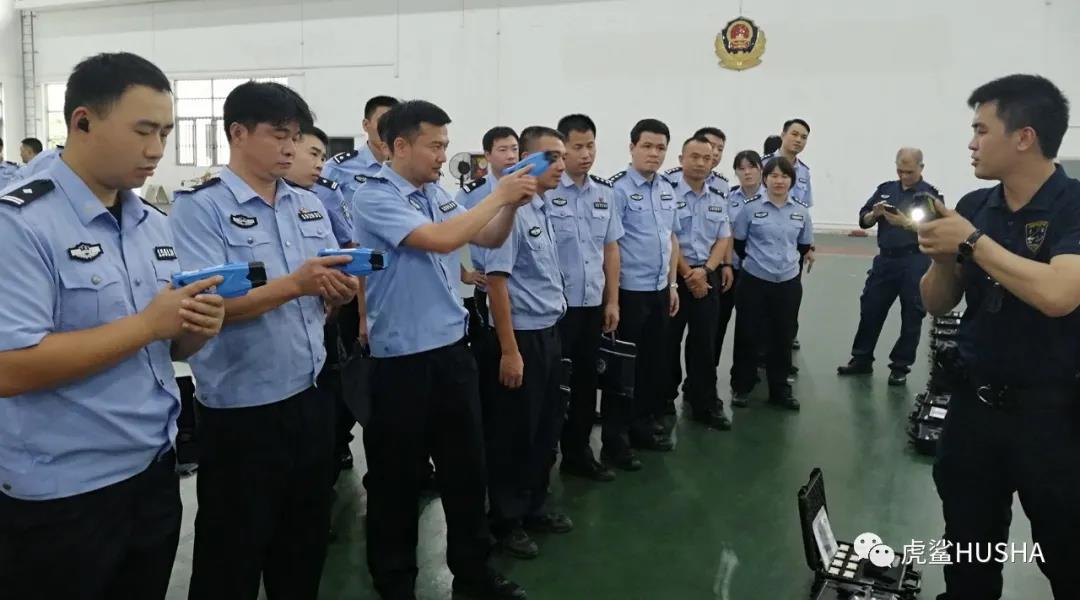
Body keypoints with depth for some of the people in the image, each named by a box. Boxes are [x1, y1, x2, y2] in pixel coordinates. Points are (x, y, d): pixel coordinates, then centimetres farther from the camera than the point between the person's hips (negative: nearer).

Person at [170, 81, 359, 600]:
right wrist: (294, 285, -29)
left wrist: (341, 290, -13)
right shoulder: (198, 208, -10)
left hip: (311, 398, 6)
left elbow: (325, 299, 10)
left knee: (306, 546, 21)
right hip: (241, 411, -6)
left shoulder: (310, 206, 9)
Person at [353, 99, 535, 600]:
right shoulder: (374, 197, -14)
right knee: (396, 478, 9)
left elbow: (489, 239, 15)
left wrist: (512, 204, -3)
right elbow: (440, 239, -25)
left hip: (452, 349, 7)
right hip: (401, 359, -7)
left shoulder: (437, 194, 8)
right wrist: (498, 195, -16)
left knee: (467, 467, 16)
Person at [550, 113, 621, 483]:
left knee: (586, 381, 14)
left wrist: (612, 300, 10)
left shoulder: (605, 192, 8)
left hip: (593, 303, 6)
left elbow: (611, 248, 12)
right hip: (556, 305, -6)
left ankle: (579, 453, 29)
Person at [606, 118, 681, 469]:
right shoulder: (618, 189, -13)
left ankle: (643, 425, 30)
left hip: (659, 289, 7)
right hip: (630, 291, -7)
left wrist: (671, 283, 15)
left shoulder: (668, 190, 10)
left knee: (652, 362, 15)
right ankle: (615, 439, 12)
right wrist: (612, 295, -17)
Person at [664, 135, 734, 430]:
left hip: (708, 276, 4)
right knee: (669, 341, 5)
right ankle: (664, 401, 20)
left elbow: (724, 239, 7)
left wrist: (705, 270, -9)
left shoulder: (718, 199, 9)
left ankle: (705, 403, 18)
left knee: (705, 342, 9)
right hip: (674, 275, -4)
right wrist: (688, 276, -11)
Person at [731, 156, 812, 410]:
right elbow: (738, 244, 1)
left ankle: (780, 388, 24)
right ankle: (742, 387, 20)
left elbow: (804, 247, 14)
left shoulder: (801, 212, 3)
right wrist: (757, 262, 9)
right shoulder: (751, 209, -6)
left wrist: (788, 264, 13)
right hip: (754, 282, -3)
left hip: (789, 284, 3)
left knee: (783, 337, 11)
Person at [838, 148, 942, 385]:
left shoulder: (930, 194, -4)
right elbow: (863, 221, 8)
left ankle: (901, 366, 16)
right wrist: (875, 213, -12)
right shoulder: (885, 189, 9)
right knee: (870, 309, 9)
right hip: (885, 259, 4)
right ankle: (862, 359, 21)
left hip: (915, 263, -4)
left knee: (911, 316, 5)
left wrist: (906, 223, -26)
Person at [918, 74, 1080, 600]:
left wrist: (971, 242, -21)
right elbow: (936, 303, 7)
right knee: (969, 558, 16)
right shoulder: (972, 207, 2)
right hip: (973, 403, 5)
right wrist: (942, 257, -12)